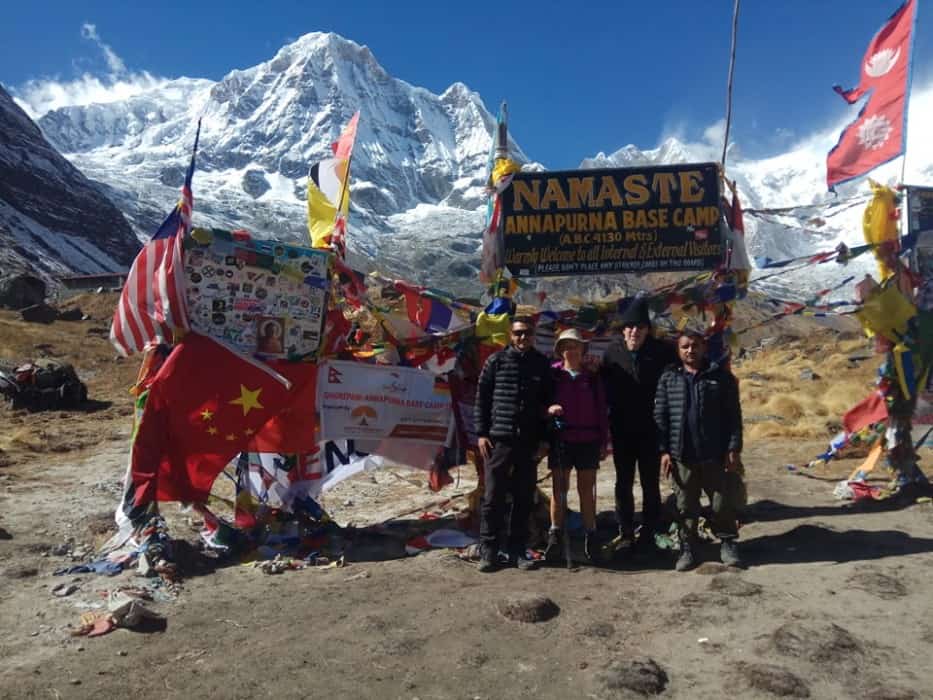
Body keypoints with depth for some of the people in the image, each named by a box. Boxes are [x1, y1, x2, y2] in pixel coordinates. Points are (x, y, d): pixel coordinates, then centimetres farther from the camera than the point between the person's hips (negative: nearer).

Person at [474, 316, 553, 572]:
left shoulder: (542, 364, 8)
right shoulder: (496, 361, 2)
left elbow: (547, 402, 12)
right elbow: (481, 398, 2)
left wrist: (544, 437, 6)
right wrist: (481, 433, -3)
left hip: (529, 442, 2)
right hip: (498, 439, -2)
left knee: (524, 499, 8)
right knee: (493, 498, 1)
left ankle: (518, 549, 20)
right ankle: (488, 550, 13)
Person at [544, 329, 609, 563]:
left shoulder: (592, 377, 5)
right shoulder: (553, 374, 3)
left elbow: (601, 411, 7)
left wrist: (604, 442, 4)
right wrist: (548, 409, -19)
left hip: (588, 440, 1)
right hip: (560, 438, 0)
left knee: (587, 488, 7)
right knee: (558, 487, 4)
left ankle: (590, 535, 17)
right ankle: (555, 535, 12)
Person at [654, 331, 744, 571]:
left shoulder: (721, 377, 1)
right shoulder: (668, 379, 3)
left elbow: (733, 416, 1)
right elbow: (660, 417, 2)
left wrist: (733, 449, -4)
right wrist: (664, 451, -3)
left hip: (714, 454, -1)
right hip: (681, 456, 1)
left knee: (722, 504, 9)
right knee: (686, 506, 10)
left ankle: (727, 544, 28)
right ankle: (687, 548, 23)